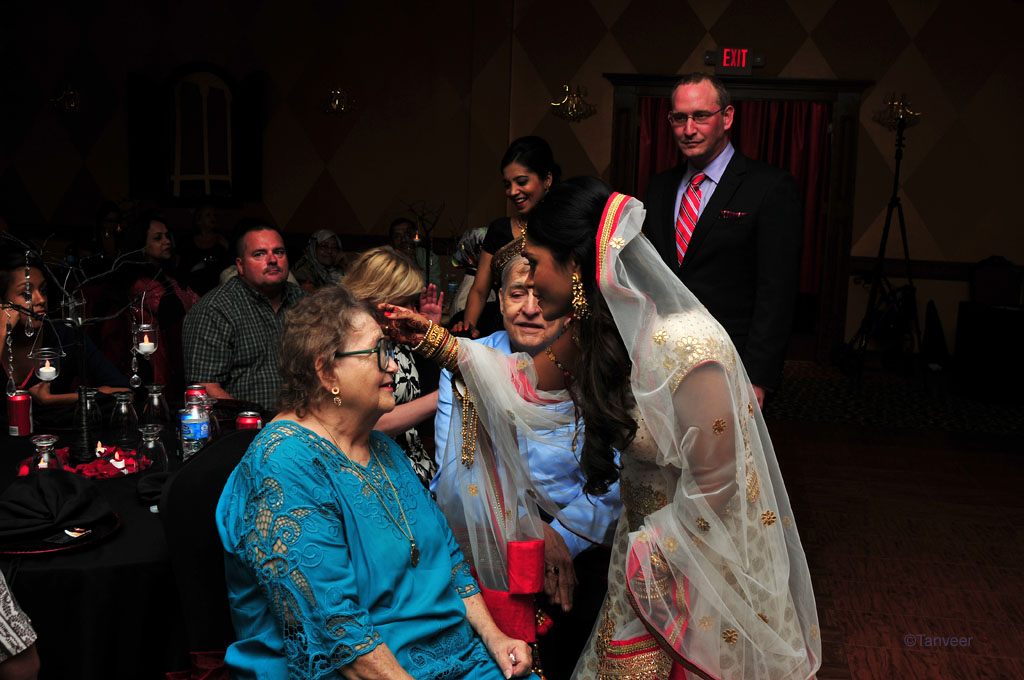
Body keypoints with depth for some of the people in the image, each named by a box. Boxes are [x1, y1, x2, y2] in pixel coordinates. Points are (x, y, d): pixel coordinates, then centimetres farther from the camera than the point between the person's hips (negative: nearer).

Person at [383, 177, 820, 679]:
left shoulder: (684, 346, -34)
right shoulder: (596, 327, -9)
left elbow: (715, 485, -27)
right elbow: (529, 381, 5)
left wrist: (652, 550, -13)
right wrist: (434, 340, -1)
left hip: (704, 552, -7)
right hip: (646, 534, 7)